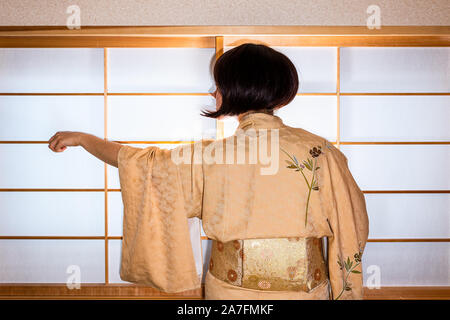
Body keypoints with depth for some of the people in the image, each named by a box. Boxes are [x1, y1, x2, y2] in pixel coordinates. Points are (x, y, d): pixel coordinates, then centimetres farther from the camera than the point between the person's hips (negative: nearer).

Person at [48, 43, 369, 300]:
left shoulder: (212, 156, -14)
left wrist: (82, 138, 15)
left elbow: (141, 163, -1)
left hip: (232, 290, 0)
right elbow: (351, 226, -8)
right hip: (307, 290, 1)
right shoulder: (321, 151, -14)